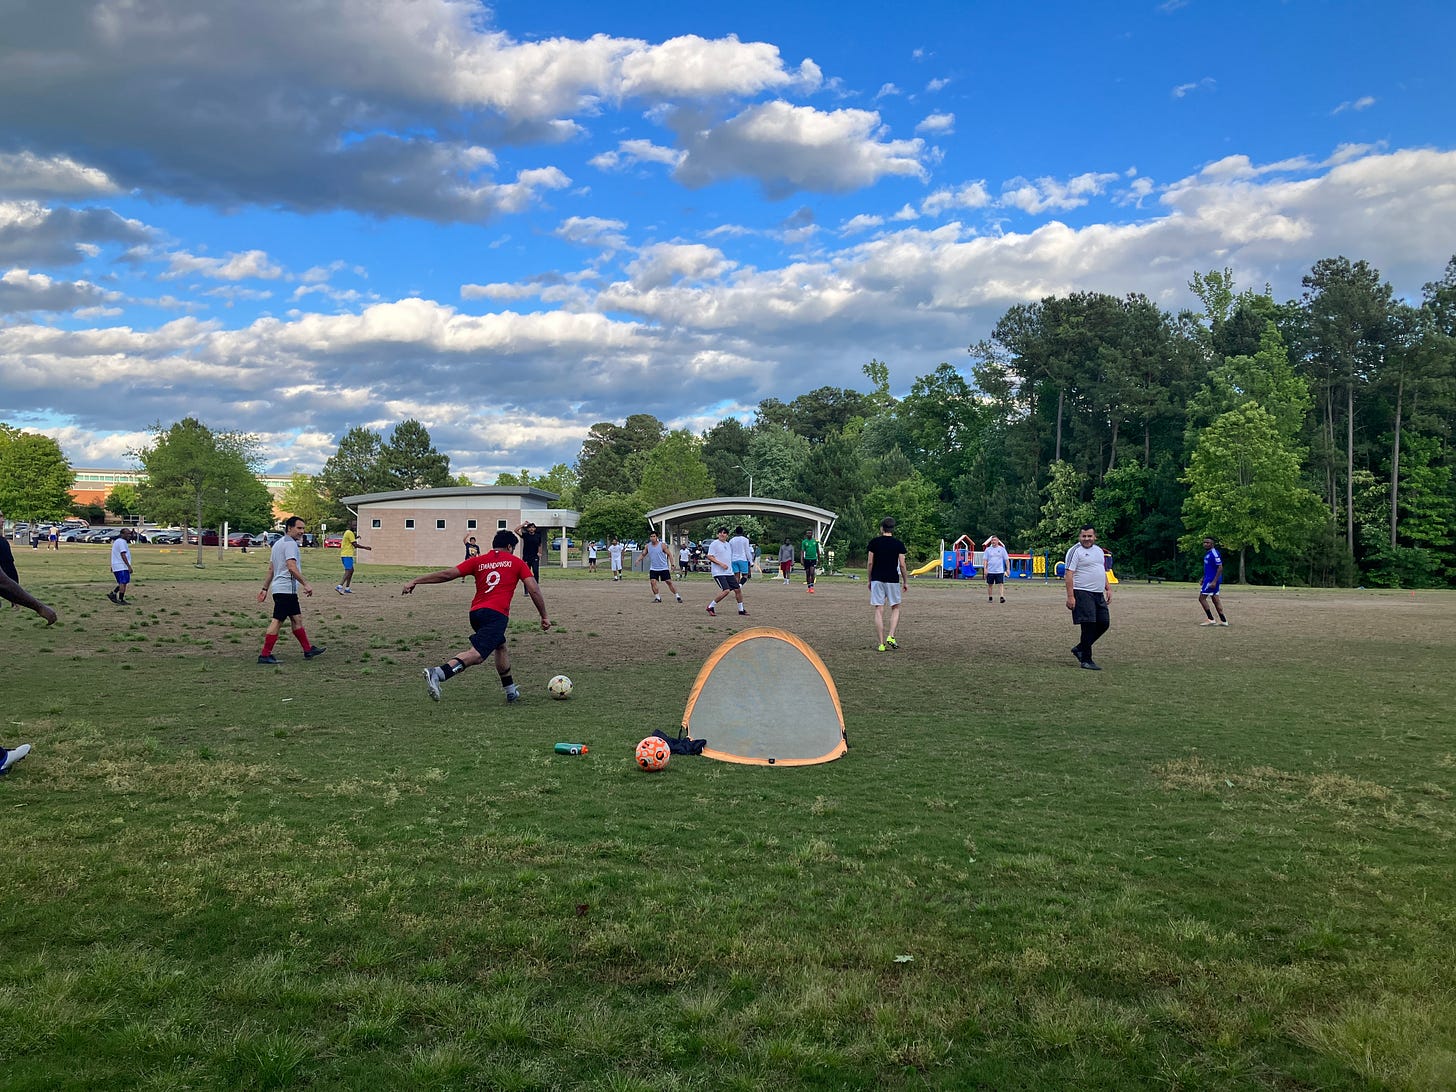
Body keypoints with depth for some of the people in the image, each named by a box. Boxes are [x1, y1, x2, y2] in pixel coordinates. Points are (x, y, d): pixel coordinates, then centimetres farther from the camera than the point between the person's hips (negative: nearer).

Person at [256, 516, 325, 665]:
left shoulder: (278, 543, 19)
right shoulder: (290, 543, -12)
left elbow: (271, 569, 21)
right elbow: (292, 567, -23)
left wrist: (265, 589, 22)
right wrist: (305, 584, -20)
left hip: (279, 588, 11)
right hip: (286, 589, -11)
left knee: (297, 618, 15)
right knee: (277, 621, -8)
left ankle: (308, 650, 21)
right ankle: (265, 655, -6)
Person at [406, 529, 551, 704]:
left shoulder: (478, 561, 17)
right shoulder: (517, 562, 12)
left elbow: (448, 574, 9)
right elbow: (534, 590, 6)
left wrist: (415, 581, 13)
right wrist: (544, 617, 14)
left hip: (475, 612, 6)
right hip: (497, 613, -6)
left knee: (500, 646, 26)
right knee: (477, 654, -18)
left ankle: (511, 692, 32)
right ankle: (437, 674, -39)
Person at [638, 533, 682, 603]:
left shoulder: (662, 545, -8)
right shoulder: (647, 546, 1)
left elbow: (669, 554, -3)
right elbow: (643, 554, 12)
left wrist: (672, 565, -10)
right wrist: (638, 560, -7)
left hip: (664, 568, -3)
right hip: (653, 568, 3)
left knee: (669, 582, -1)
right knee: (653, 582, -12)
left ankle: (677, 596, 10)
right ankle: (657, 598, 2)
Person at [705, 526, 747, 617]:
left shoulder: (727, 544, 17)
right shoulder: (714, 544, -6)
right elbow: (709, 557, -11)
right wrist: (721, 564, -19)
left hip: (729, 572, 8)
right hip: (719, 572, -8)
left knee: (738, 589, 6)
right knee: (726, 590, -20)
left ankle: (741, 609, 20)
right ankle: (710, 607, -6)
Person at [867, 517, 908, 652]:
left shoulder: (874, 542, 0)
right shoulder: (898, 544, -1)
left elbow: (870, 563, 0)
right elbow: (902, 565, -2)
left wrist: (870, 580, 11)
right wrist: (906, 582, 9)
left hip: (877, 579, 0)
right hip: (893, 580, 0)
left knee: (879, 611, 2)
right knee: (895, 609, 15)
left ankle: (882, 644, 1)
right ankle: (891, 636, -2)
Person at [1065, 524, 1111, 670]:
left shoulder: (1099, 550, 17)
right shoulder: (1075, 551, -7)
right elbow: (1069, 574, -13)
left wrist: (1108, 589, 15)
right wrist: (1070, 596, -20)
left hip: (1098, 594, 8)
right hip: (1083, 593, -8)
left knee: (1104, 624, 7)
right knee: (1089, 626, -9)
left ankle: (1080, 648, 21)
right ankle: (1086, 660, -1)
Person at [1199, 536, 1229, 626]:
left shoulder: (1214, 554, -16)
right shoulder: (1208, 554, 14)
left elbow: (1220, 568, -21)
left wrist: (1214, 581, -24)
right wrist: (1203, 579, 24)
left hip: (1212, 580, -10)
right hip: (1209, 579, 10)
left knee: (1202, 598, -7)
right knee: (1215, 599, 11)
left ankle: (1211, 619, -4)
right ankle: (1223, 621, 14)